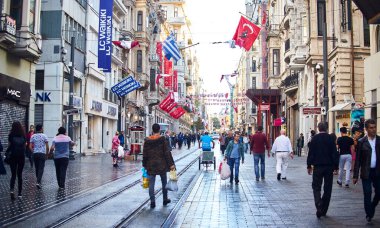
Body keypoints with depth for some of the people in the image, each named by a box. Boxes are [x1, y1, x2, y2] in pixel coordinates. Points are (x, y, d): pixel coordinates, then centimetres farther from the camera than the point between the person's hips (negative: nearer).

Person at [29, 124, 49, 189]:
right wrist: (47, 154, 7)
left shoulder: (33, 136, 4)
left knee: (37, 168, 15)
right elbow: (47, 147, -5)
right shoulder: (44, 136, -4)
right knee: (41, 168, -4)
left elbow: (30, 146, 0)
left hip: (35, 154, 4)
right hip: (42, 154, -3)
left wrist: (33, 152, 13)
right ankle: (38, 182, -16)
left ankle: (38, 181, 25)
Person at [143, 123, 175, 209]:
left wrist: (144, 165, 13)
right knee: (164, 182, 15)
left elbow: (145, 154, 4)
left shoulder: (147, 140, -1)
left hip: (151, 165, 1)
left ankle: (152, 201, -1)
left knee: (151, 183, 4)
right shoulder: (162, 139, -9)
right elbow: (167, 153, -10)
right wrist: (171, 164, -7)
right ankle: (165, 199, 26)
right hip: (161, 164, -1)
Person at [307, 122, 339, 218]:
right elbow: (335, 154, -2)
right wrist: (336, 167, 3)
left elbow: (311, 153, -4)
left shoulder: (314, 138, -4)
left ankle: (319, 207, -17)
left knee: (316, 187, 4)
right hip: (329, 166, 1)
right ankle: (324, 210, 14)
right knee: (327, 188, 10)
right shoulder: (330, 138, -2)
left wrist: (309, 166, 3)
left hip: (317, 167, -1)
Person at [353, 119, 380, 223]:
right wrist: (355, 176, -3)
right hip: (366, 172, -2)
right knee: (367, 194, 2)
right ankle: (369, 214, 19)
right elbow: (357, 160, -1)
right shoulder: (361, 142, -3)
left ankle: (371, 208, 34)